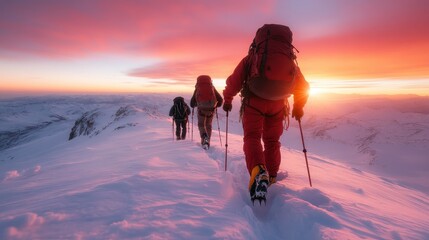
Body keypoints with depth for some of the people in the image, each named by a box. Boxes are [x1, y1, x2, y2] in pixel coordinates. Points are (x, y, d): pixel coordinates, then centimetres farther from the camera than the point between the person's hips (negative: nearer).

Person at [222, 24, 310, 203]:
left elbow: (234, 81, 10)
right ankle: (272, 178, 19)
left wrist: (227, 100, 22)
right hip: (277, 104, 3)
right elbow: (303, 87, 23)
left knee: (252, 137, -4)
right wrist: (298, 107, 34)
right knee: (272, 141, 14)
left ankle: (258, 171, -30)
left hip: (254, 101, -2)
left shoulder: (250, 58, 16)